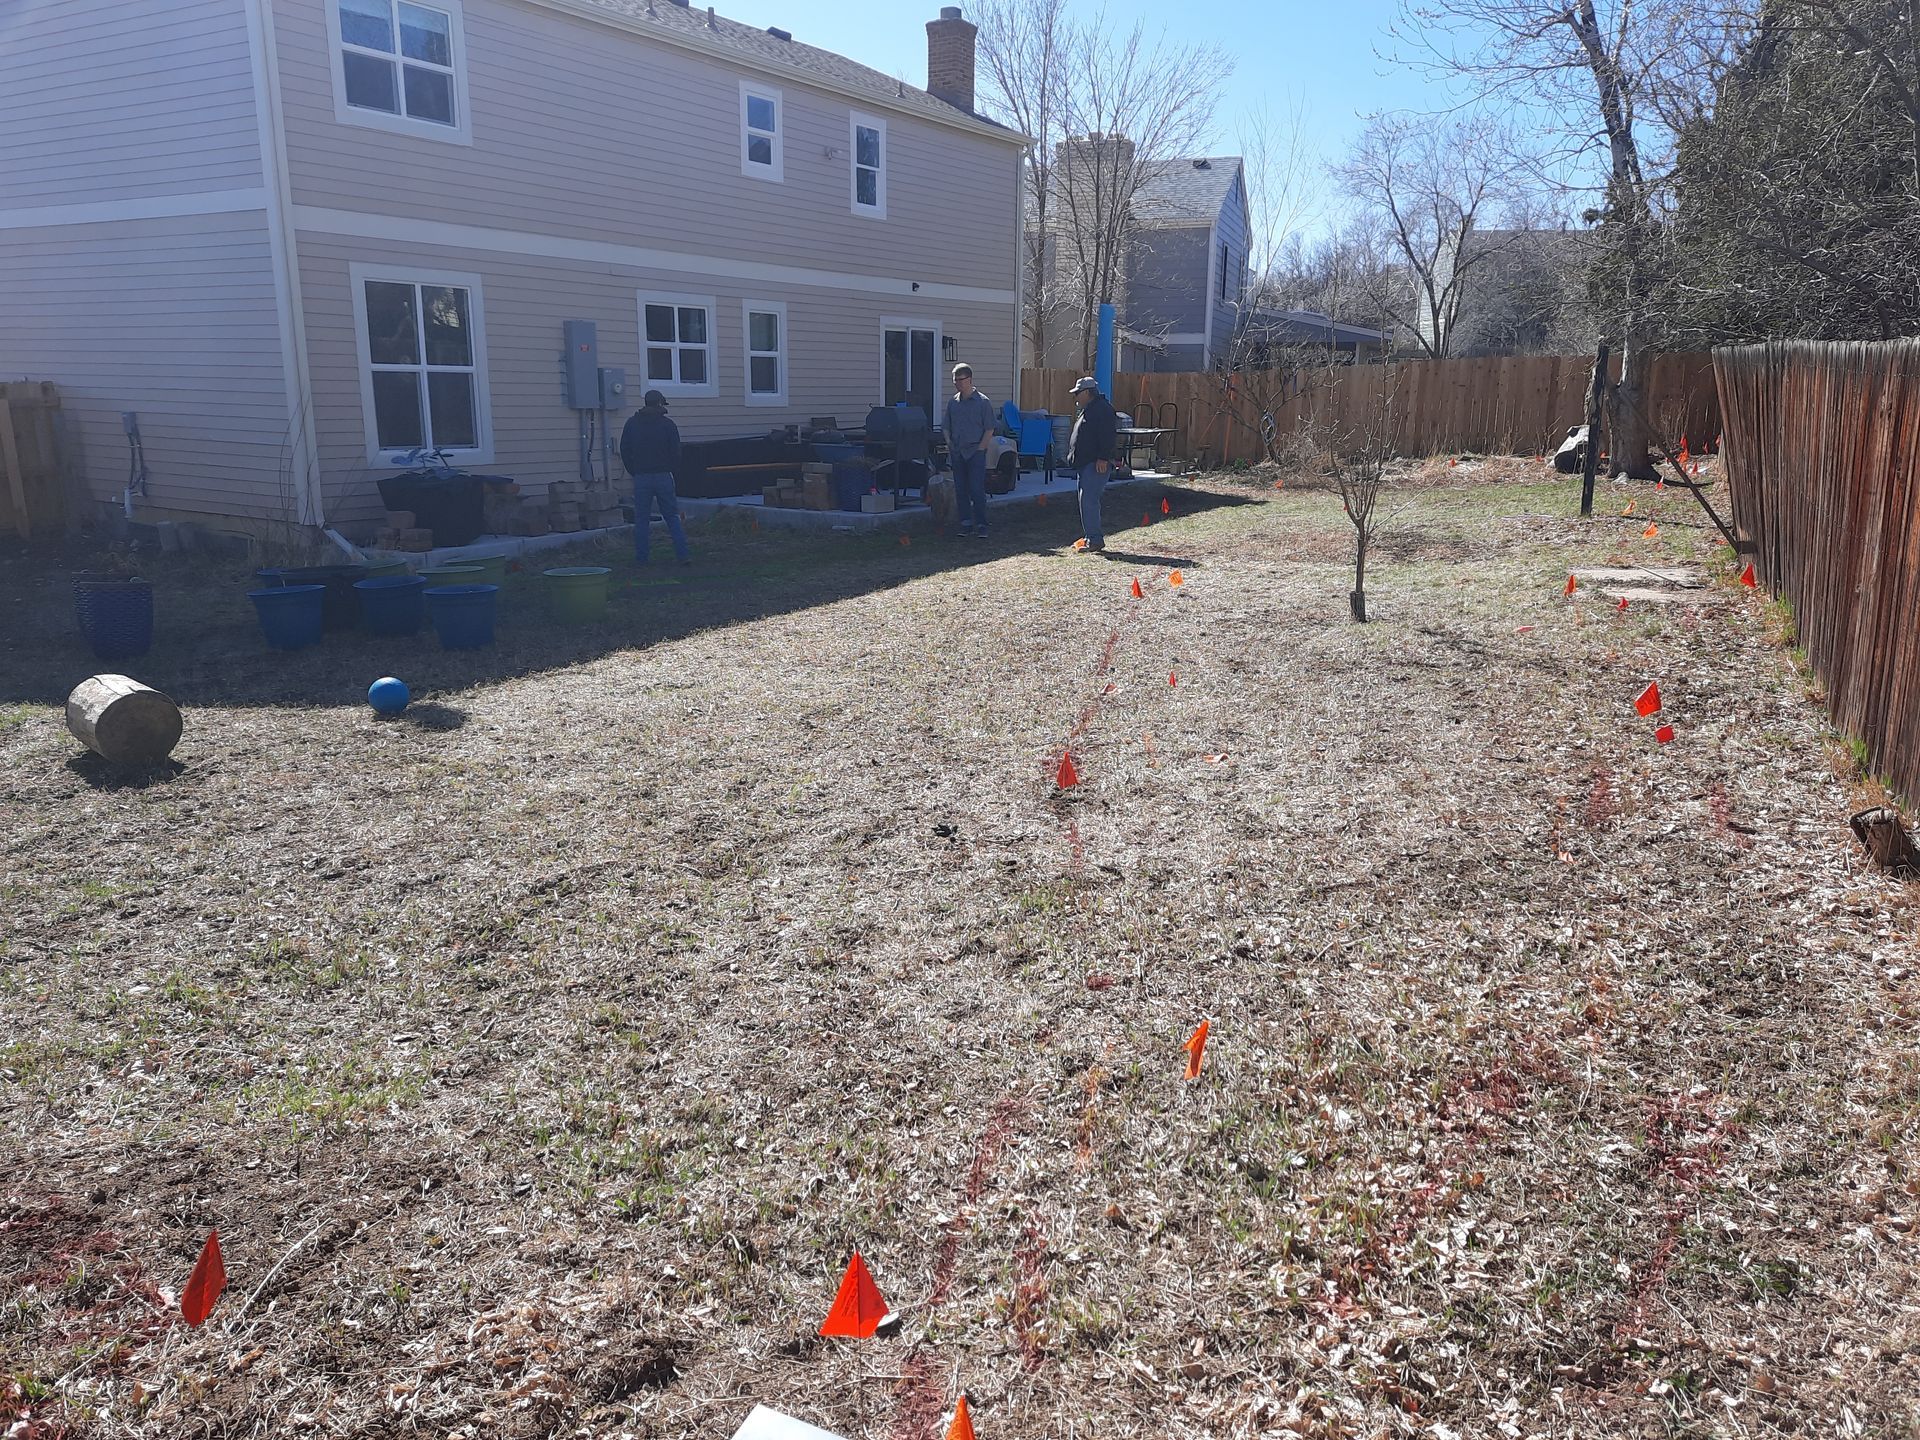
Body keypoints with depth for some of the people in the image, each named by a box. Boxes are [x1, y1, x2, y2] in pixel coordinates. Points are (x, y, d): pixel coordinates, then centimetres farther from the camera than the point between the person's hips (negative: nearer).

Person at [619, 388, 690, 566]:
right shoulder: (667, 424, -2)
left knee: (641, 519, 6)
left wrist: (634, 472, 15)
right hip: (663, 476, -1)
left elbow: (625, 452, 6)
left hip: (641, 477, 1)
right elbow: (676, 453, -2)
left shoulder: (632, 424, 5)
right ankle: (683, 555, -3)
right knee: (672, 517, 4)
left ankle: (641, 557, 6)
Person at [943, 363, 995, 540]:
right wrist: (949, 445, 2)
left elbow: (989, 429, -3)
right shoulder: (953, 402, 10)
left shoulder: (982, 402, -3)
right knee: (960, 490, 6)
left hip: (975, 452, -5)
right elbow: (947, 428, 17)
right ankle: (966, 524, 12)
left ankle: (981, 525, -6)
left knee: (977, 490, -9)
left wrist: (980, 448, -10)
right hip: (957, 452, 5)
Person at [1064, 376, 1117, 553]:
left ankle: (1095, 540, -14)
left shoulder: (1103, 409, -12)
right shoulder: (1087, 410, 21)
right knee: (1087, 501, 12)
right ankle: (1094, 538, 17)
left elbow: (1108, 437, -20)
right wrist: (1074, 457, 26)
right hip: (1085, 464, 11)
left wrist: (1103, 458, -26)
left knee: (1088, 500, -15)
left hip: (1096, 465, -11)